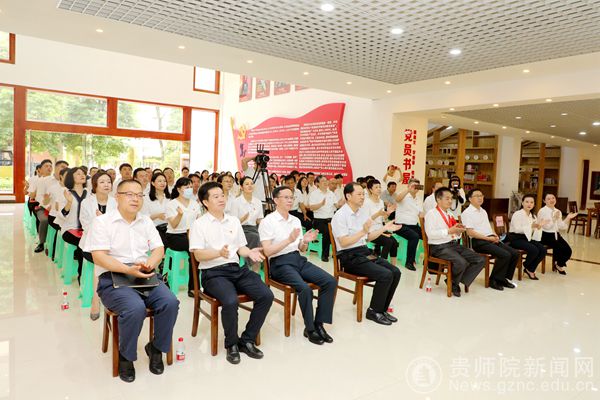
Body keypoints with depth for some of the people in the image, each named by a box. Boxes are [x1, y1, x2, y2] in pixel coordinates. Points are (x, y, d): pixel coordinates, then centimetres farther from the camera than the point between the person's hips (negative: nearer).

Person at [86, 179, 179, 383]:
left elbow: (159, 249, 11)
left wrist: (150, 263, -13)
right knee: (135, 308, -33)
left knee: (171, 302, -22)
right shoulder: (102, 222, 0)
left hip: (146, 276, 5)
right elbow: (99, 257, -10)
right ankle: (125, 356, -5)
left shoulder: (146, 222, 16)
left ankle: (156, 347, 4)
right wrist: (129, 270, -22)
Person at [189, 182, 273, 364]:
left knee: (266, 295, -15)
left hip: (237, 269, 6)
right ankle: (231, 344, -5)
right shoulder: (199, 224, 1)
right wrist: (219, 253, -26)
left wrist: (250, 253, -2)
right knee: (230, 301, -34)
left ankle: (247, 340, 1)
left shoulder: (234, 221, 18)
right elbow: (198, 255, -8)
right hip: (213, 272, -5)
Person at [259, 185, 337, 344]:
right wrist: (289, 240, -22)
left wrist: (305, 241, -4)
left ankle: (319, 323, -5)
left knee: (330, 281, -13)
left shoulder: (296, 220, 15)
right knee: (305, 288, -31)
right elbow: (267, 251, -13)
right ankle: (309, 328, -10)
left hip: (298, 259, 7)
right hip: (280, 263, -6)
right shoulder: (268, 221, -4)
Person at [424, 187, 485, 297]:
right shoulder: (432, 213, -5)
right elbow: (430, 234, -17)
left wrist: (458, 231, 4)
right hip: (440, 247, -8)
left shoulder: (450, 214, 21)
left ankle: (458, 281, -1)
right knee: (461, 262, -32)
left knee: (480, 260, -6)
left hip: (455, 244, 9)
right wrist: (449, 231, -19)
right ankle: (453, 283, -1)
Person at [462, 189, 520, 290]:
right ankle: (494, 281, -9)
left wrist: (494, 236, 4)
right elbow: (470, 232, -14)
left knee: (515, 253, -6)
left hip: (490, 239, 9)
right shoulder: (467, 213, -7)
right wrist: (488, 238, -15)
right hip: (478, 241, -9)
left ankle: (504, 278, 8)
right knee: (505, 255, -25)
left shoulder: (483, 211, 23)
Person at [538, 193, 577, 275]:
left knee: (568, 250, -10)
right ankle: (559, 265, 11)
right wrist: (554, 218, -26)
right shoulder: (542, 211, -10)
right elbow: (546, 226, -17)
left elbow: (561, 227, 6)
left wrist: (568, 218, -3)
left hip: (556, 234, 7)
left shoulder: (558, 211, 9)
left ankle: (559, 264, 18)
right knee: (560, 248, -21)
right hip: (546, 235, -6)